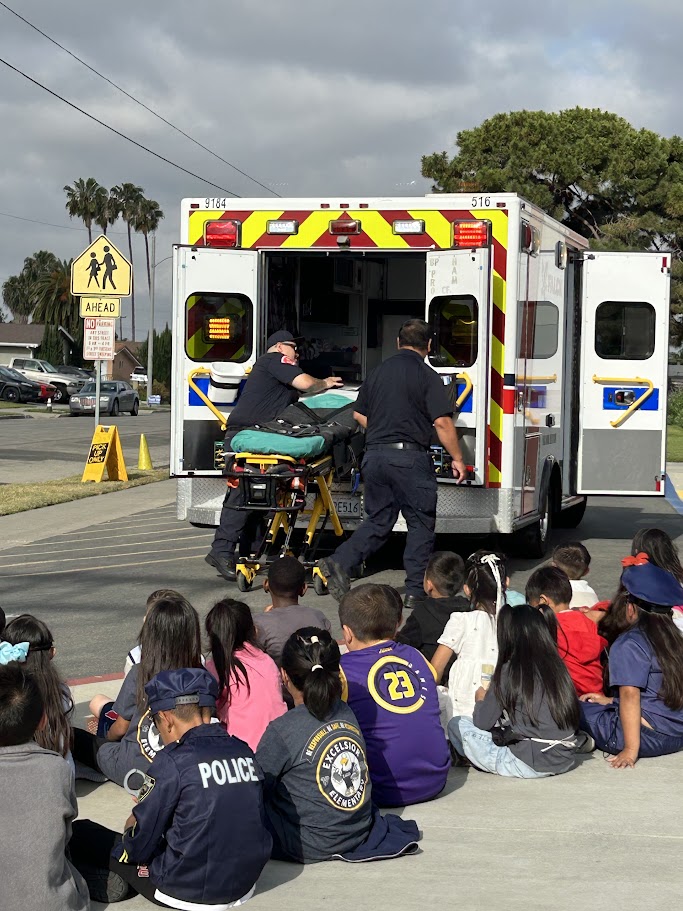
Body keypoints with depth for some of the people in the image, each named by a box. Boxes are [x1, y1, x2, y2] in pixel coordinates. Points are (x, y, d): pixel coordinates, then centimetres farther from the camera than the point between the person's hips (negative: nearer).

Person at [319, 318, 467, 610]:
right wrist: (457, 459, -4)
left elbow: (359, 414, 19)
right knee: (421, 523, 4)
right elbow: (442, 422, -13)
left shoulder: (378, 372, 12)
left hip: (374, 455, 6)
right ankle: (415, 591, 4)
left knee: (377, 520, 15)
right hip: (410, 458, -6)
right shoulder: (427, 376, -6)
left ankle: (339, 563, -2)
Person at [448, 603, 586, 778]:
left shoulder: (509, 671, -10)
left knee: (457, 724, 4)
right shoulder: (557, 666, 4)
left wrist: (480, 700, 19)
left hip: (527, 764, -7)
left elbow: (482, 723, -4)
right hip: (565, 761, 7)